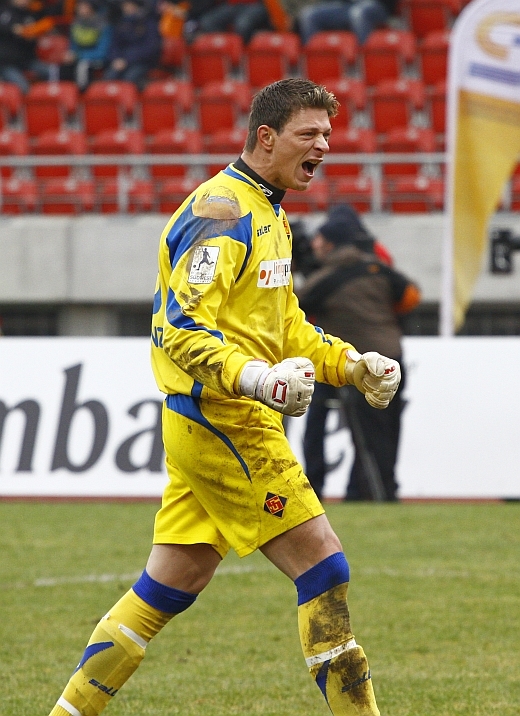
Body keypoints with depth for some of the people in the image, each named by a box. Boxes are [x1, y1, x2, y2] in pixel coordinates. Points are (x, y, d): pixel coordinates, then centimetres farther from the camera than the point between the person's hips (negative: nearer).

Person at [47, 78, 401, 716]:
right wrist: (254, 379, -35)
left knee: (168, 589, 12)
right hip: (226, 423, -10)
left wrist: (351, 365, 13)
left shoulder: (268, 215, 18)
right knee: (323, 567, -9)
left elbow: (284, 327, 27)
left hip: (201, 425, 10)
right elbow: (181, 330, -22)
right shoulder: (222, 212, -15)